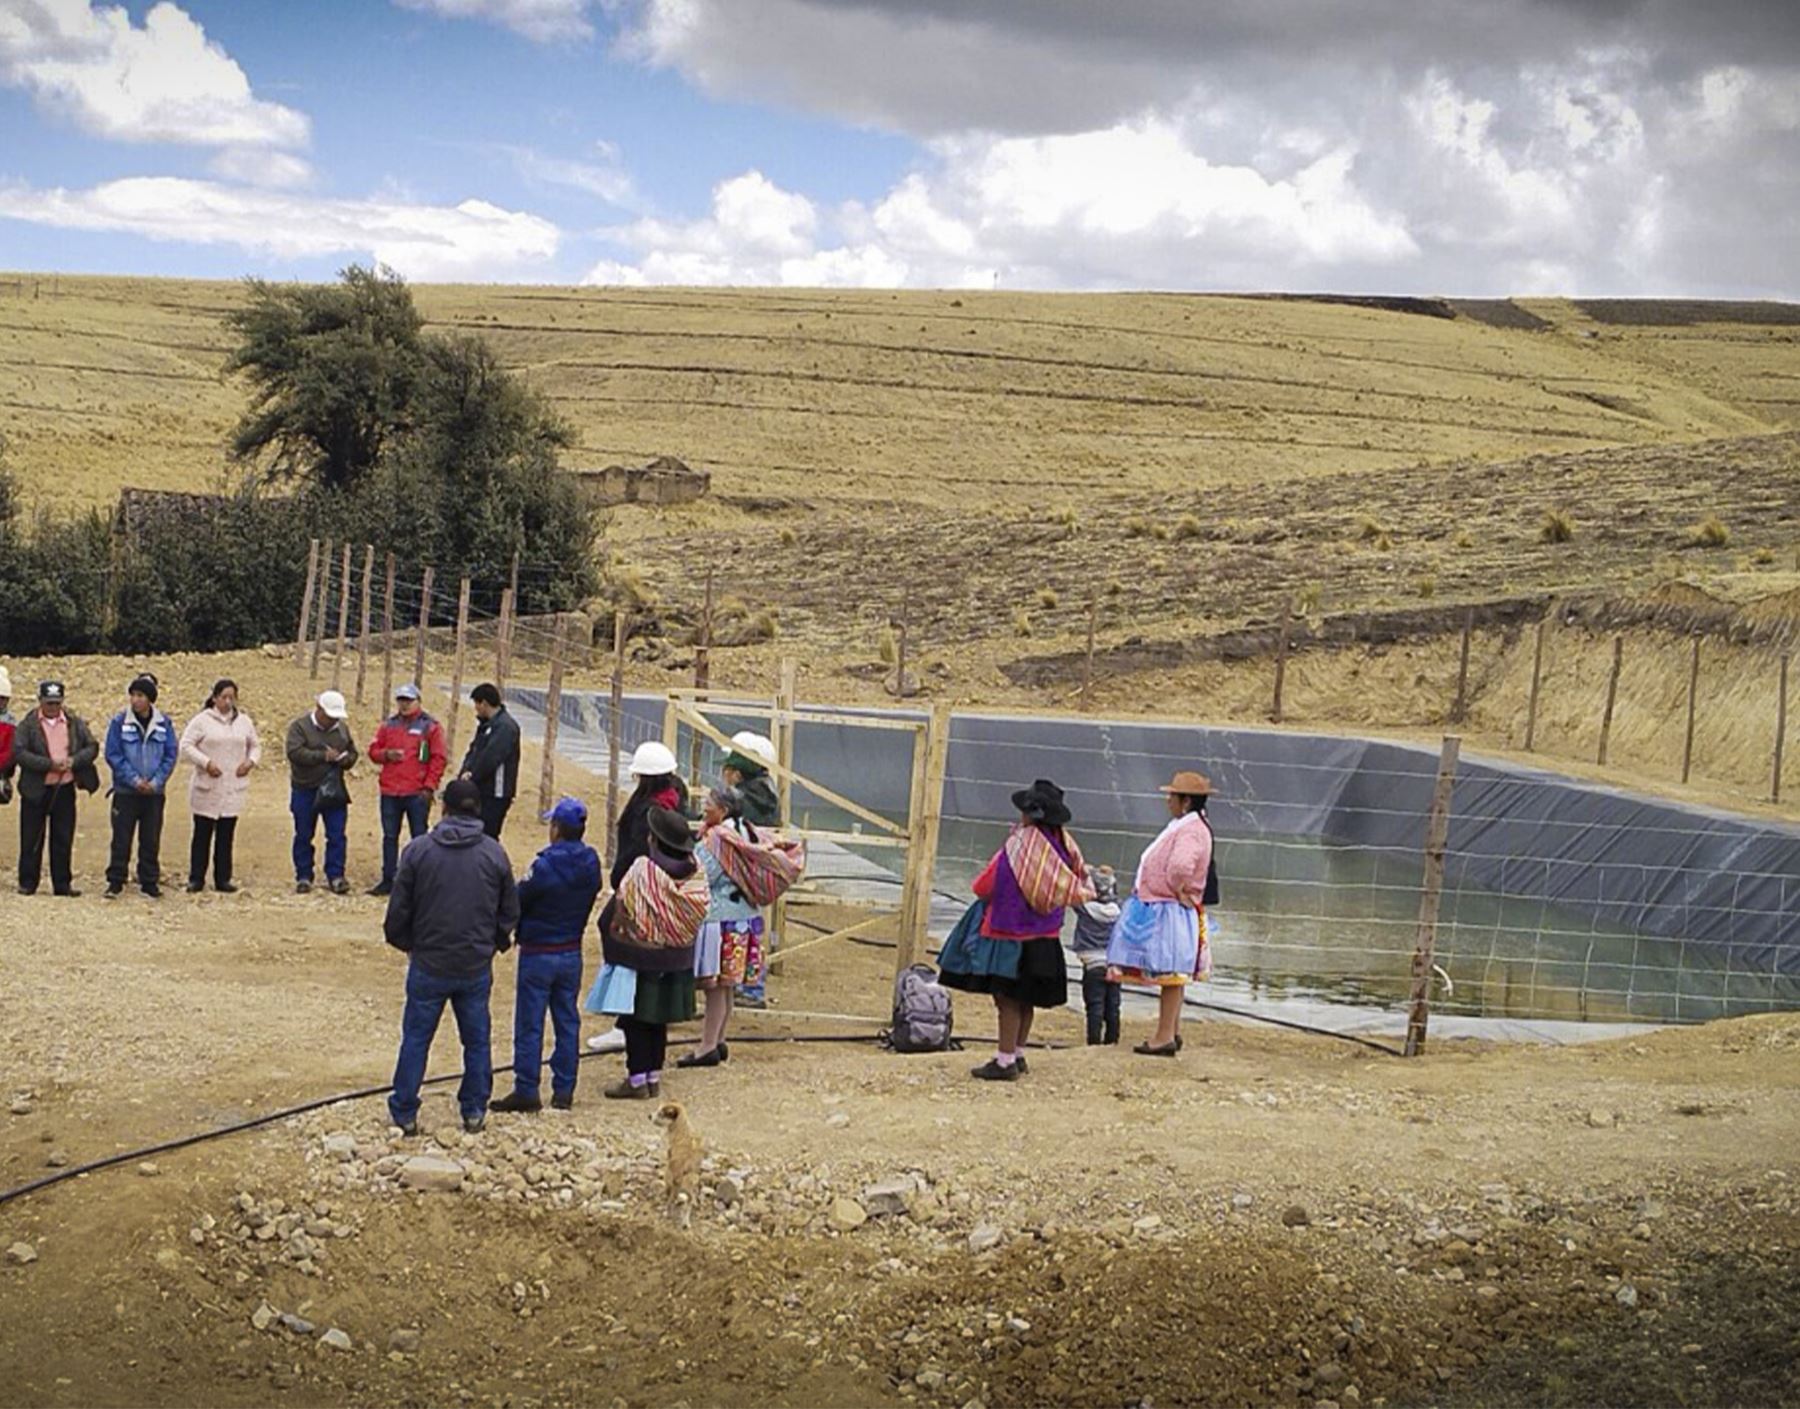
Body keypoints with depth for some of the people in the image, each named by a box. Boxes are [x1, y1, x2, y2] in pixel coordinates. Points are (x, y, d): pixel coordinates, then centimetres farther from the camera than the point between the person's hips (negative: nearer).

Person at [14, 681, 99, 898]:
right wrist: (49, 764, -20)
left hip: (65, 788, 2)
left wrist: (73, 761, -13)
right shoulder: (28, 725, -2)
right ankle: (27, 883, 10)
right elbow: (19, 753, -12)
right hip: (35, 790, -2)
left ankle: (62, 883, 12)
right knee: (31, 839, 3)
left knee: (63, 839, 6)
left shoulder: (75, 723, 6)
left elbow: (92, 747, 6)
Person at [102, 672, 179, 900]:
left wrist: (156, 781, -9)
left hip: (154, 792, 2)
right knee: (121, 839, 0)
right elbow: (113, 754, -5)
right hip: (125, 791, -2)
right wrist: (134, 779, -12)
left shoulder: (164, 723, 0)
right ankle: (115, 882, 8)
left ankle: (150, 882, 17)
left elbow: (171, 754, 2)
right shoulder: (120, 721, -5)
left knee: (151, 840, 8)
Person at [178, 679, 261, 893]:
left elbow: (255, 745, 19)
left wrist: (251, 761, -1)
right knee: (202, 834, 1)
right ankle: (196, 879, 7)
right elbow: (186, 745, -6)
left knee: (226, 836, 6)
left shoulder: (244, 721, 10)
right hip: (206, 787, -3)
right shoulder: (202, 720, -4)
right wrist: (206, 762, -16)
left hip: (233, 788, 3)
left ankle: (223, 879, 12)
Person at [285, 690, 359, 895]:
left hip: (334, 790, 3)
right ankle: (303, 877, 14)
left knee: (337, 836, -3)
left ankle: (335, 876, 2)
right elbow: (294, 752, -18)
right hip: (305, 790, -3)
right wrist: (323, 756, -21)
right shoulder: (300, 726, -5)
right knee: (303, 836, 5)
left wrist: (345, 760, -8)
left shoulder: (342, 729, 10)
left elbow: (352, 753, 17)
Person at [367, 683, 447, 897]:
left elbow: (439, 758, -3)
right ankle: (388, 880, 16)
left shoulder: (430, 726, -1)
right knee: (390, 837, 9)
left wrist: (429, 787, -9)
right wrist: (386, 754, -8)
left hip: (417, 793, -4)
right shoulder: (388, 724, 11)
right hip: (390, 791, 4)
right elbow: (373, 751, 15)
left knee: (419, 838, 1)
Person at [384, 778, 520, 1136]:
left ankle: (404, 1112, 14)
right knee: (476, 1040, 14)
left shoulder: (418, 850, -9)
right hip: (477, 967, 1)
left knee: (416, 1039, 9)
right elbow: (510, 911, 4)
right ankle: (475, 1111, 19)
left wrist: (404, 942, 14)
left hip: (429, 965, -1)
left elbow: (398, 909, -5)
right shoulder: (494, 853, -4)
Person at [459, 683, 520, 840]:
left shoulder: (505, 726, -16)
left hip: (495, 794, -10)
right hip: (481, 791, 10)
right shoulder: (486, 725, 15)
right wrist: (467, 771, -4)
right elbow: (474, 751, 13)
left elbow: (490, 758, -22)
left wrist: (471, 776, -12)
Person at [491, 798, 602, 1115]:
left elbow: (517, 903, -12)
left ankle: (526, 1091, 5)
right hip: (572, 952, 6)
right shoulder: (591, 864, -3)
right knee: (568, 1022, 12)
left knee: (529, 1025, 2)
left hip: (538, 954, -6)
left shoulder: (545, 866, -21)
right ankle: (564, 1090, 17)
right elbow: (590, 901, 5)